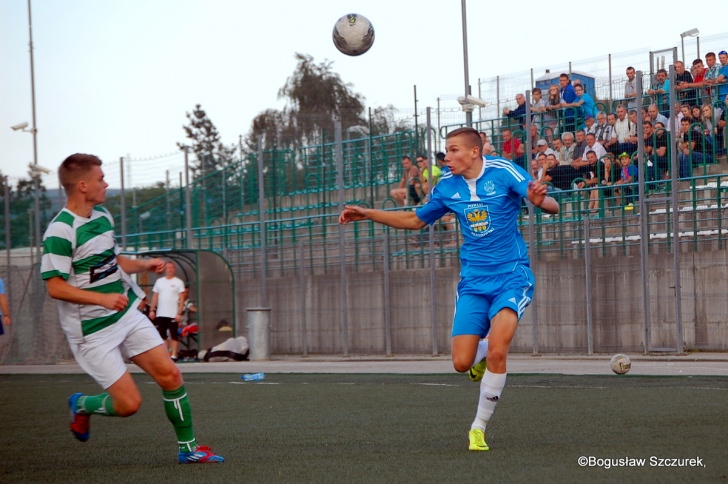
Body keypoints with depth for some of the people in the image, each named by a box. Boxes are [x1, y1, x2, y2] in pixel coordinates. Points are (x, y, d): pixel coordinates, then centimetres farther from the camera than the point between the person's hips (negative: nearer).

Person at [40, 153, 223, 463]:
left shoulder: (103, 216, 9)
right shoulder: (60, 231, -18)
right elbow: (55, 287, -22)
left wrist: (143, 265, 5)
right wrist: (103, 298, -30)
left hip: (127, 315, 8)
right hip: (92, 330, -8)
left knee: (170, 374, -2)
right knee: (128, 403, -9)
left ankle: (188, 448, 10)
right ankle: (82, 406, 22)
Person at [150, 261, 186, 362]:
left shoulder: (178, 282, 0)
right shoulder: (159, 281, 12)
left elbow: (181, 299, -4)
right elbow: (155, 296, 14)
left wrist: (179, 313, -12)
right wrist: (152, 310, 5)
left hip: (173, 314, -4)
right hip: (161, 314, 4)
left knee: (174, 335, -5)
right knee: (163, 336, 6)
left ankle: (173, 355, -5)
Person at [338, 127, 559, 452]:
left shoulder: (504, 172, -10)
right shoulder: (447, 186, 5)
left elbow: (552, 207, -16)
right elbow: (415, 220, 21)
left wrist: (540, 200, -40)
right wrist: (366, 214, 14)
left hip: (511, 276, -4)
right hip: (473, 282, 4)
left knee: (496, 350, -24)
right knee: (461, 363, -8)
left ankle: (479, 427, -6)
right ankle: (484, 353, 30)